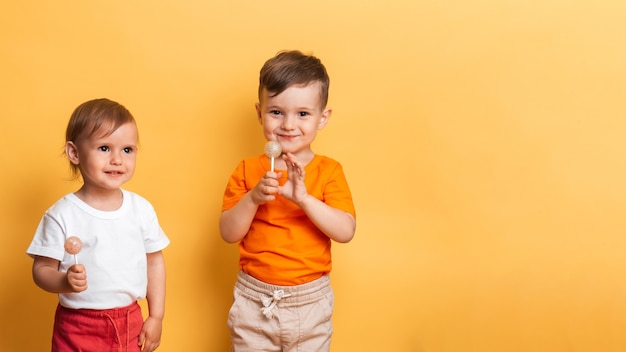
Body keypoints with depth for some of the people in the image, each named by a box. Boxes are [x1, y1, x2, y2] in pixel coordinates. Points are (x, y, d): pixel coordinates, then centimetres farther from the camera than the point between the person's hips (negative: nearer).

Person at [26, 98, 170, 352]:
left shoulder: (142, 209, -3)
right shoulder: (61, 215, -11)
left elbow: (154, 261, 5)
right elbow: (42, 268, -6)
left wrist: (156, 317, 4)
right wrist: (65, 281, -26)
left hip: (130, 322, 2)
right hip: (78, 329, -2)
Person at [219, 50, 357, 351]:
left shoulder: (329, 171, -5)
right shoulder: (247, 171, -2)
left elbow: (346, 231, -16)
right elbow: (228, 233, -5)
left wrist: (304, 198, -28)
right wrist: (253, 198, -21)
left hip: (310, 302, 0)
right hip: (254, 301, 1)